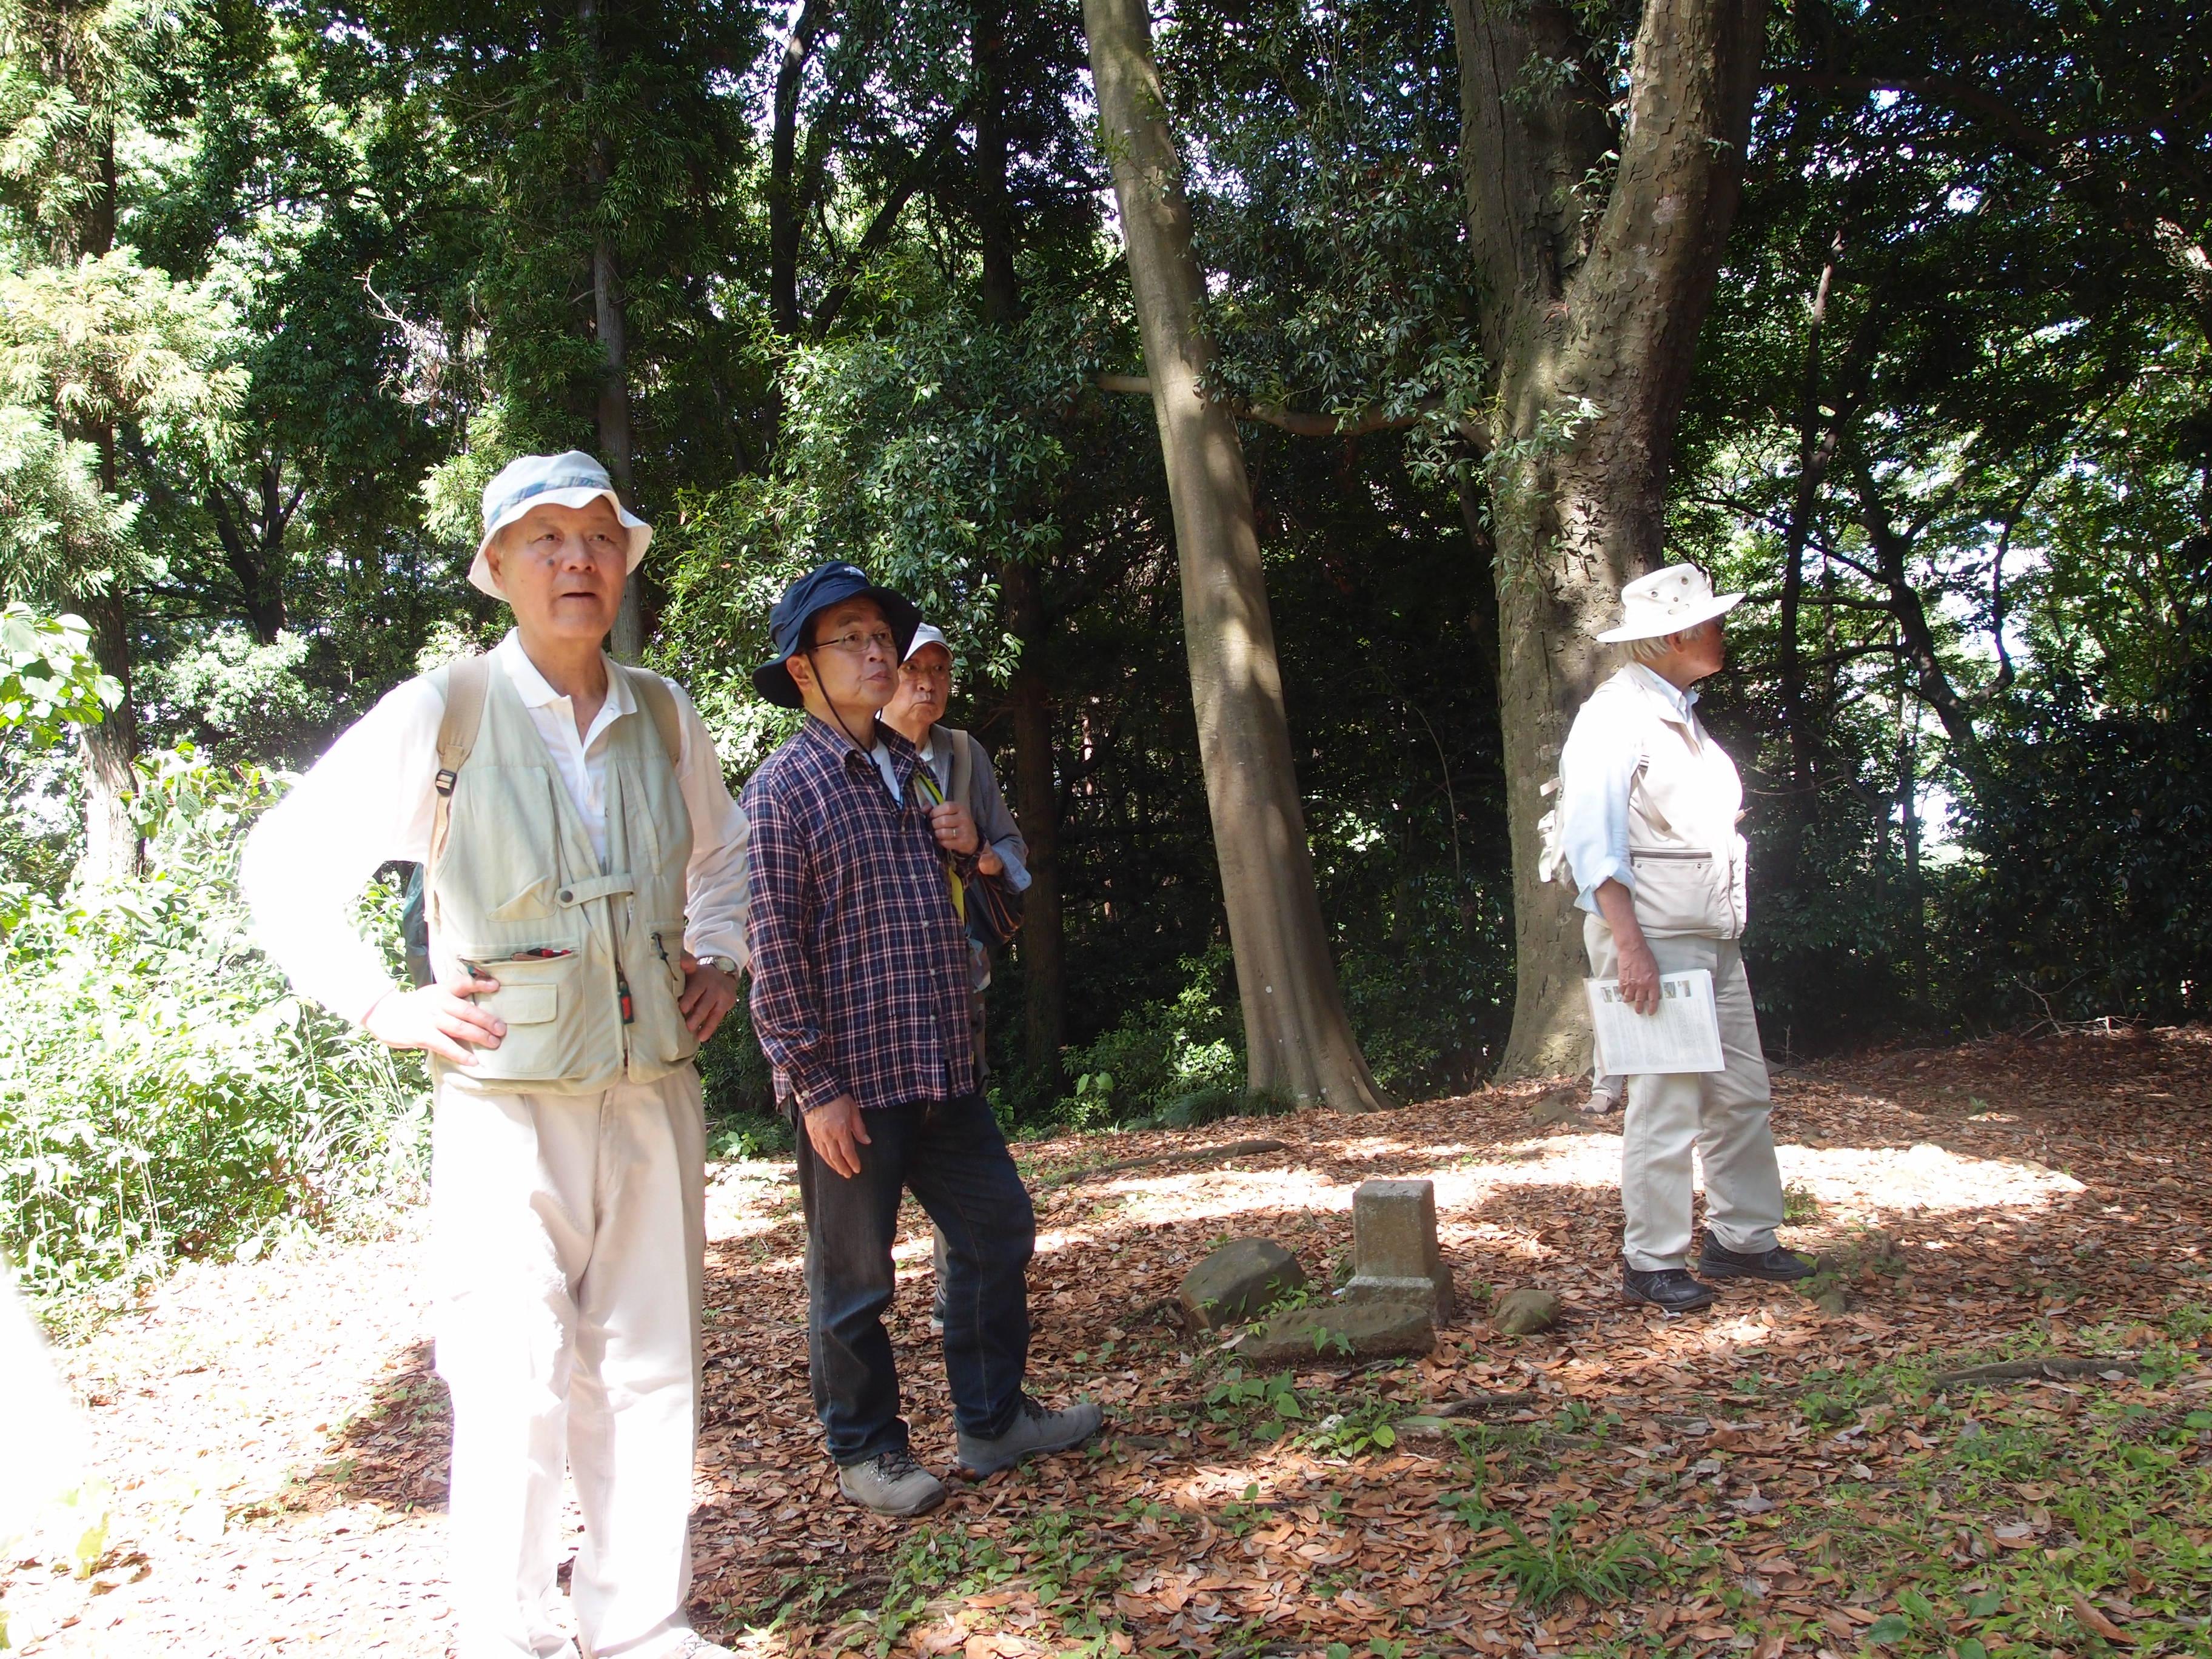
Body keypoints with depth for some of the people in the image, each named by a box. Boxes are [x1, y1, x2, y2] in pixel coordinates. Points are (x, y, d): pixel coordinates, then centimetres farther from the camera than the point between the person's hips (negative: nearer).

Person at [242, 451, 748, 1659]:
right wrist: (387, 1009, -5)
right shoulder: (439, 715, -6)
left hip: (655, 1092, 4)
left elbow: (726, 854, 26)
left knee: (652, 1374, 11)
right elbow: (285, 867, 0)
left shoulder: (662, 717, 7)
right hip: (507, 1101, -4)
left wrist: (719, 960, 13)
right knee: (517, 1392, -2)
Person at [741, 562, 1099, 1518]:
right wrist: (815, 1086, -16)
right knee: (853, 1278, 6)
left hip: (942, 1071, 8)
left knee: (998, 1227, 12)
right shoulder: (785, 788, -10)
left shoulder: (905, 771, 14)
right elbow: (773, 951, -14)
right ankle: (865, 1451, 24)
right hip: (852, 1084, -7)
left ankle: (993, 1419, 28)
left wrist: (961, 848, 4)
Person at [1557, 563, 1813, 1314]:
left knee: (1743, 1094, 13)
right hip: (1654, 940, -9)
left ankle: (1742, 1238, 25)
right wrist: (1629, 944, -24)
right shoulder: (1615, 715, -12)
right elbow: (1591, 839, -19)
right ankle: (1651, 1261, 5)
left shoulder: (1681, 712, 17)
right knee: (1666, 1103, -6)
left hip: (1714, 938, 9)